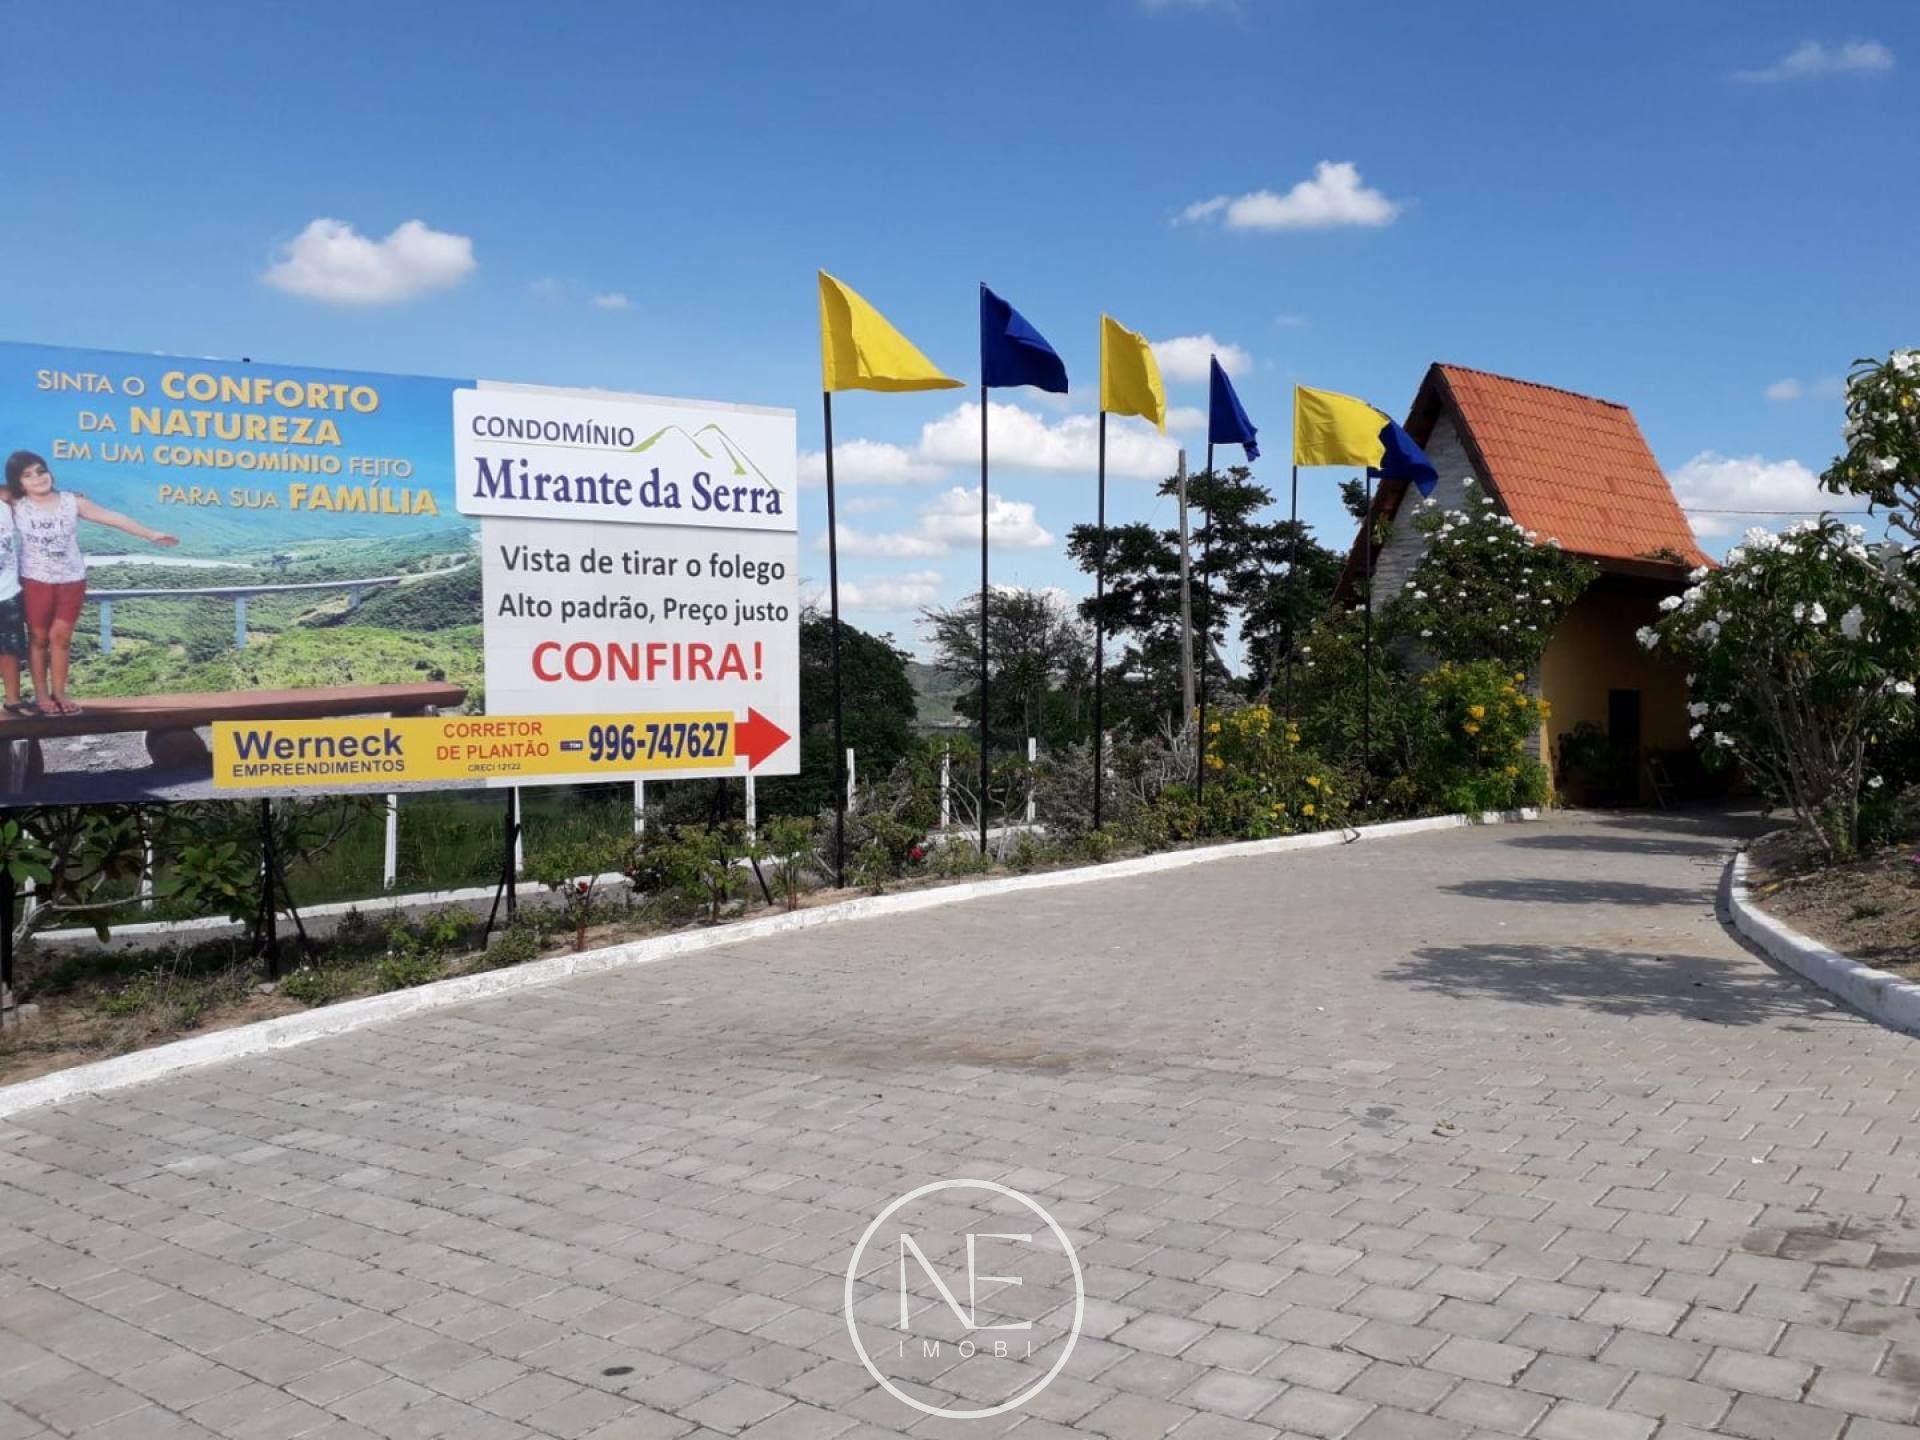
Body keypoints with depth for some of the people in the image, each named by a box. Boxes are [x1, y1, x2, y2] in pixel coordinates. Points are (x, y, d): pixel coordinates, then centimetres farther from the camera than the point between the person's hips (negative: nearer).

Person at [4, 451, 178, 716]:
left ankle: (59, 693, 13)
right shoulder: (16, 506, -3)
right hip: (35, 581, 0)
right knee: (38, 637, 6)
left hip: (72, 580, 0)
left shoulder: (72, 501, -3)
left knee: (61, 636, 3)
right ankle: (41, 695, 14)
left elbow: (113, 518, -2)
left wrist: (151, 534, -3)